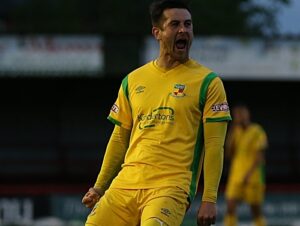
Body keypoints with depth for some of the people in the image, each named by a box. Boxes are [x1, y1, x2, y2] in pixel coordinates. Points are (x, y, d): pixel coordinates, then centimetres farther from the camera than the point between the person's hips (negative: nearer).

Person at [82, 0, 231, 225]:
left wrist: (209, 199, -9)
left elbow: (214, 145, -1)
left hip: (172, 186, -5)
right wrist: (99, 186, 18)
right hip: (126, 183, 5)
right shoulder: (133, 81, 15)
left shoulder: (207, 82, 3)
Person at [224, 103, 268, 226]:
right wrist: (231, 132, 1)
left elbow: (260, 157, -11)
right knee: (230, 207, -9)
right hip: (235, 177, 5)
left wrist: (249, 174, -21)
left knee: (256, 210, 3)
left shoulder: (257, 132, -6)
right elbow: (228, 154, 7)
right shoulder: (236, 132, 11)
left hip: (252, 178, -5)